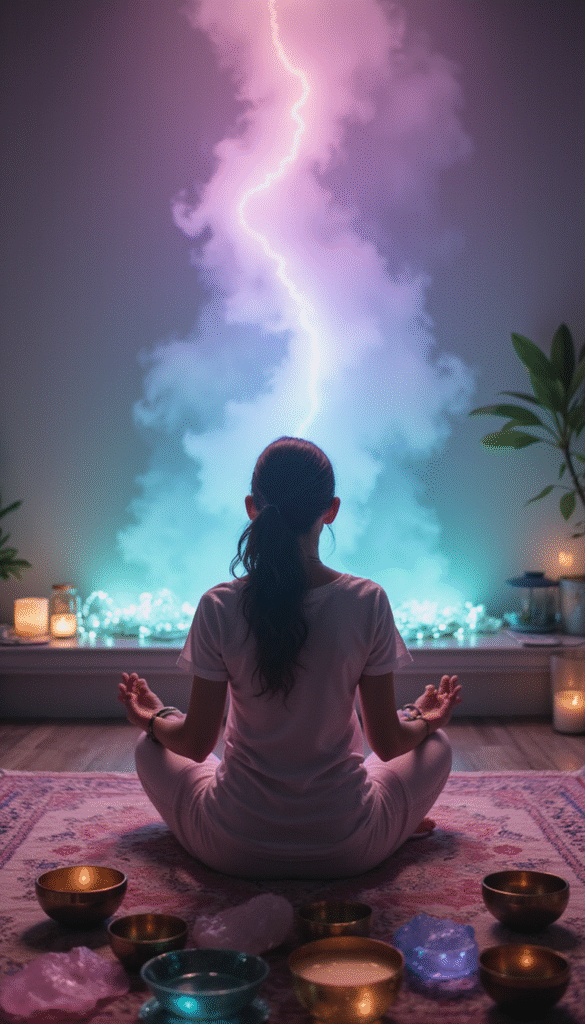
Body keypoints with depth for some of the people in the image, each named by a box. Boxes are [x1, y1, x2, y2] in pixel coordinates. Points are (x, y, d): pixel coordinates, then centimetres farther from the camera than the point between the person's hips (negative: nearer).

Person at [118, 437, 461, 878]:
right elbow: (388, 743, -6)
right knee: (436, 744, 26)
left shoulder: (219, 606, -14)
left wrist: (152, 718, 17)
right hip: (348, 851, 0)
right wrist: (425, 721, 17)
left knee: (150, 747, 28)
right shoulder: (368, 601, -14)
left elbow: (197, 743, -5)